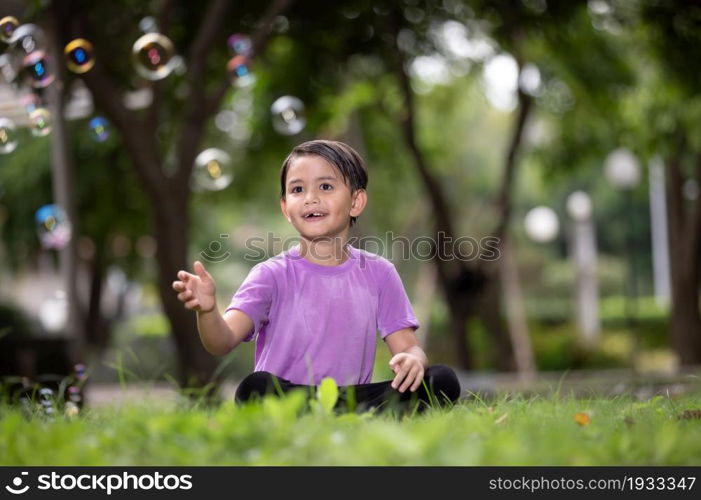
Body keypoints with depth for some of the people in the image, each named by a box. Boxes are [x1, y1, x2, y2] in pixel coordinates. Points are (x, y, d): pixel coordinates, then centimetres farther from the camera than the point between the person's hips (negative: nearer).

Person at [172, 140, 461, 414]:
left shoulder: (378, 273, 10)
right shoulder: (273, 275, 0)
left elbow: (408, 346, 7)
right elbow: (223, 342, -13)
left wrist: (412, 359, -18)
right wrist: (207, 310, -36)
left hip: (354, 396, 3)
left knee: (442, 380, -19)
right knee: (256, 387, -36)